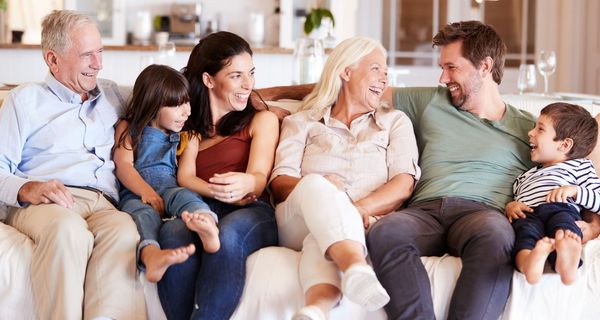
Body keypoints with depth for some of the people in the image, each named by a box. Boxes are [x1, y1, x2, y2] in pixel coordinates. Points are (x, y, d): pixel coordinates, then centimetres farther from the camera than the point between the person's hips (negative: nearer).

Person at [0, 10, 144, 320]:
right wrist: (28, 189, -15)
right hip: (42, 202, -2)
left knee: (123, 229, -36)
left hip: (103, 203, 3)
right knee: (68, 229, -40)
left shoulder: (111, 94, 29)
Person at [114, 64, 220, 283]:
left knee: (184, 196, -33)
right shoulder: (128, 128, 20)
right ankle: (151, 255, -70)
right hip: (135, 193, -2)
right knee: (143, 212, -36)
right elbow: (123, 164, 4)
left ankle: (208, 227, -70)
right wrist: (145, 191, -15)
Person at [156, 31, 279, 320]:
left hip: (252, 212, -2)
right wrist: (223, 193, -13)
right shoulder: (193, 125, 26)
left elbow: (259, 177, 2)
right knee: (172, 231, -35)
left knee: (227, 233, -39)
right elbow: (185, 177, 9)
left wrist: (245, 184, -25)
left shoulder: (262, 119, 19)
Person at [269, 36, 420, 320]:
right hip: (299, 224, 0)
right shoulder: (302, 123, 24)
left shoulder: (395, 122, 25)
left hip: (363, 224, 0)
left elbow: (404, 184, 6)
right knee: (315, 184, -36)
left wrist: (362, 208, -16)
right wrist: (316, 187, -19)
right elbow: (279, 182, 6)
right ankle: (357, 268, -64)